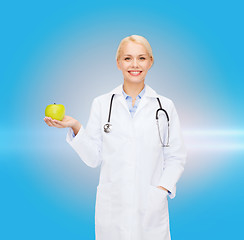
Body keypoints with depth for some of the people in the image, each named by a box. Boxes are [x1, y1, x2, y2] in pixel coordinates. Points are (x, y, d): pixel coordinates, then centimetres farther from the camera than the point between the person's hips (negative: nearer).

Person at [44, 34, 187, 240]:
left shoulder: (165, 106, 3)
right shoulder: (101, 104, 3)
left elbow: (176, 156, 5)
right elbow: (93, 158, 1)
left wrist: (162, 188, -9)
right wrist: (76, 128, -11)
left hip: (151, 206, 0)